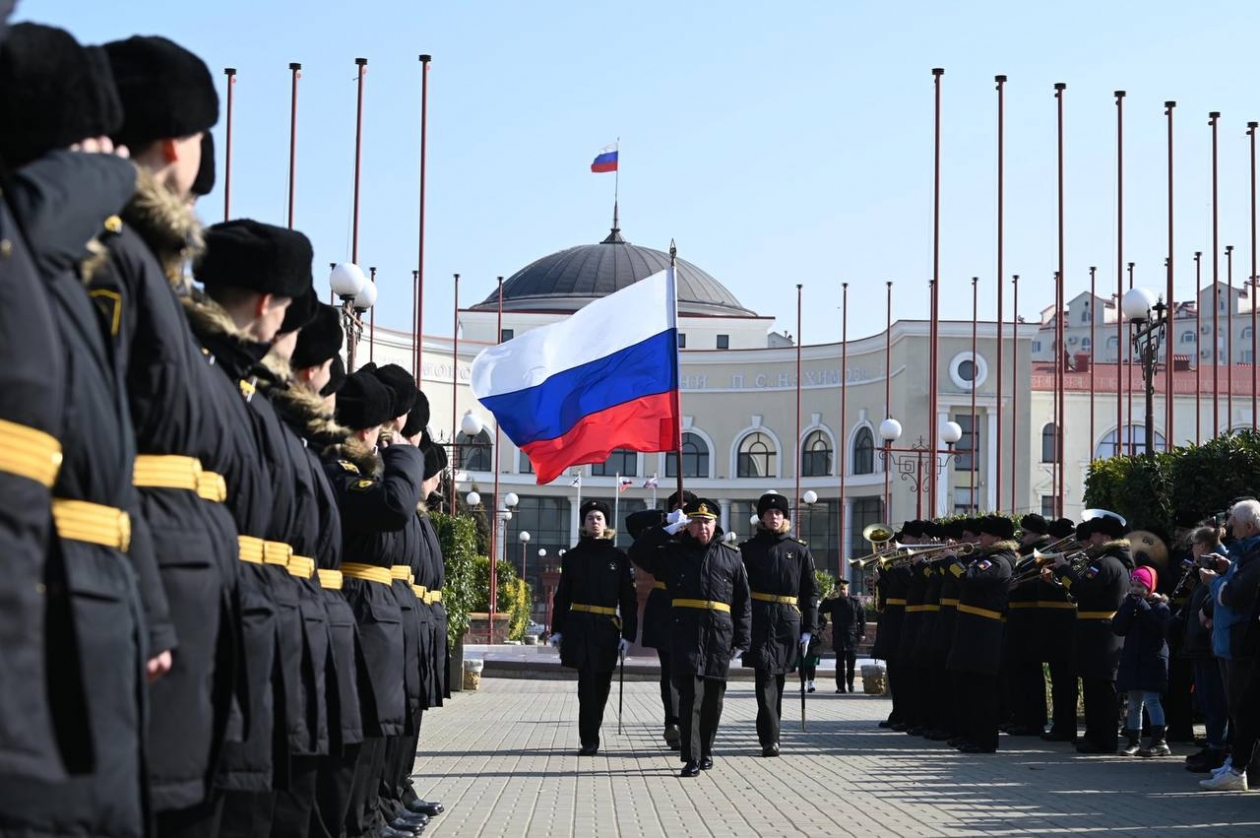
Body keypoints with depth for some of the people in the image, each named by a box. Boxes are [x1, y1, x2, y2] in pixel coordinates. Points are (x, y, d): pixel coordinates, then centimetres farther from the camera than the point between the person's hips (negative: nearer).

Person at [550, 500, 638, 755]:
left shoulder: (618, 557, 6)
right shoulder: (573, 557, 7)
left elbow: (628, 599, 4)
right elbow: (562, 597, 9)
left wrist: (628, 635, -2)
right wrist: (557, 630, 3)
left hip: (607, 629, 1)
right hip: (579, 626, -1)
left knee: (601, 685, 7)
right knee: (587, 681, -12)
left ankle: (590, 738, 21)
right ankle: (589, 741, -10)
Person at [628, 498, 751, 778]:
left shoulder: (730, 557, 13)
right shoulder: (673, 552, 11)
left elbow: (743, 601, 13)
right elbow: (637, 552, 2)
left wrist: (742, 640, 6)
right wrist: (667, 529, -3)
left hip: (720, 636, 2)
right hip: (686, 632, -2)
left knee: (713, 698, 8)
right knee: (691, 693, -12)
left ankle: (706, 751, 25)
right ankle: (692, 759, -12)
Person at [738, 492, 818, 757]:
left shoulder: (799, 550, 9)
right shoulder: (749, 549, 6)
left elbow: (811, 592, 10)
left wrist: (808, 629, 4)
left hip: (789, 622, 2)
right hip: (759, 621, -2)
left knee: (777, 678, 11)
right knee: (766, 675, -13)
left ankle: (769, 734, 23)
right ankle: (770, 739, -17)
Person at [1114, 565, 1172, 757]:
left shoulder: (1159, 606, -5)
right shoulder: (1129, 605, 11)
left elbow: (1160, 628, -22)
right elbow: (1117, 628, -2)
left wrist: (1143, 608, -18)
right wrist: (1129, 606, -10)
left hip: (1153, 660, -6)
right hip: (1132, 660, 6)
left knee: (1151, 699, -13)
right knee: (1134, 704, 11)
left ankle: (1159, 741, -13)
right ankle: (1134, 742, 17)